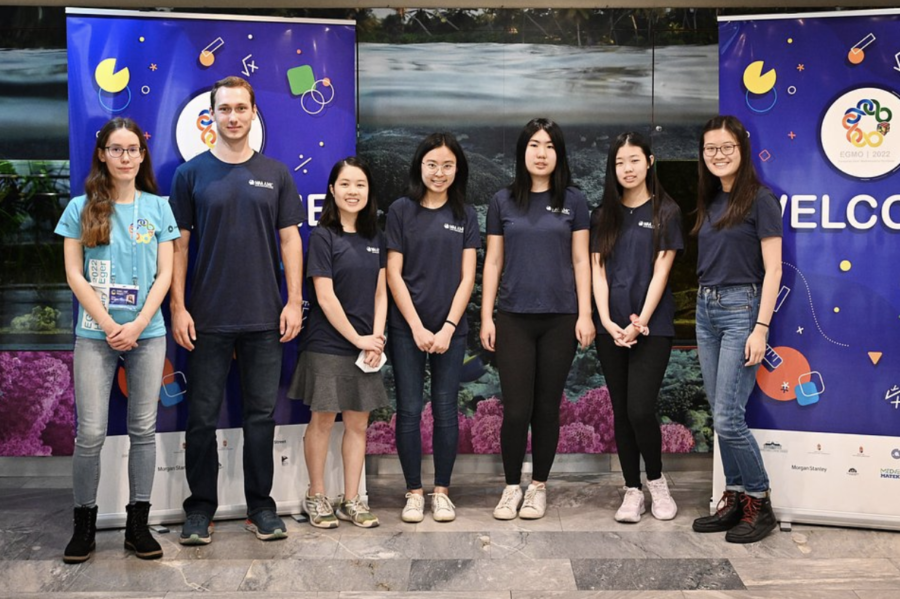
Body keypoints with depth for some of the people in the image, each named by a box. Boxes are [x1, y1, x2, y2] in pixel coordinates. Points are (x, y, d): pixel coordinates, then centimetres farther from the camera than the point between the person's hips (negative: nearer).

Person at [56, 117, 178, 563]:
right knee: (91, 433, -2)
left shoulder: (157, 207, 6)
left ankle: (138, 524, 13)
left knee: (143, 429, 5)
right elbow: (74, 275, -1)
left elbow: (164, 274, 2)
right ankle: (84, 524, 12)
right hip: (95, 333, -1)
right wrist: (110, 326, -9)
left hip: (148, 334, 1)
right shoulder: (81, 208, 4)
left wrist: (137, 325, -9)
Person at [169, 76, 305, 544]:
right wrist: (177, 307, -6)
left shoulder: (275, 174, 7)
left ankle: (261, 506, 19)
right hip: (207, 318, -1)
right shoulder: (192, 173, 3)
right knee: (202, 417, 4)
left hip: (265, 318, 1)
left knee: (261, 415, 7)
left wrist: (294, 302, -1)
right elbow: (179, 244, 1)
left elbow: (290, 240, 7)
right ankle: (200, 509, 16)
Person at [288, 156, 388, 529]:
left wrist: (377, 338, -4)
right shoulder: (323, 237, -7)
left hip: (364, 347, 5)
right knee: (323, 419, 3)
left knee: (358, 422, 8)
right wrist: (358, 338, -11)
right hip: (327, 345, -5)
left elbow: (380, 293, 9)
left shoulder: (374, 239, 10)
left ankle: (351, 501, 16)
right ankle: (316, 498, 16)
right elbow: (325, 296, -12)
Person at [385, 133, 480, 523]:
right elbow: (393, 274, -2)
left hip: (451, 329, 1)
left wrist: (447, 328, -7)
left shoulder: (465, 215, 6)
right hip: (407, 328, -1)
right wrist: (417, 328, -8)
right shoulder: (401, 211, 1)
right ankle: (414, 492, 12)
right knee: (409, 410, 1)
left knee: (445, 410, 4)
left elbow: (467, 277, 2)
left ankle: (442, 491, 15)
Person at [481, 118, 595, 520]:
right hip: (514, 318, 0)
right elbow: (493, 262, 7)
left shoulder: (573, 200, 4)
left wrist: (585, 315, -3)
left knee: (547, 407, 5)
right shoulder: (503, 201, 5)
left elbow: (581, 261, 4)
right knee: (516, 409, -2)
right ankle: (511, 487, 13)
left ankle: (538, 487, 18)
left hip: (559, 319, 0)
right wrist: (486, 317, 2)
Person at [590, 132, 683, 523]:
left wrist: (640, 322, -14)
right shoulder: (604, 215, 10)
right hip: (611, 328, 3)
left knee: (640, 410, -11)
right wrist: (607, 321, -9)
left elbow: (660, 272, -5)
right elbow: (597, 271, 4)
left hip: (652, 327, -3)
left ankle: (656, 480, 14)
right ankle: (632, 490, 16)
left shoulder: (666, 212, 2)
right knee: (621, 412, 6)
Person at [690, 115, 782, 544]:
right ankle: (734, 499, 18)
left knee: (728, 418, -9)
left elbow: (772, 269, -11)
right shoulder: (709, 202, 13)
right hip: (706, 308, 7)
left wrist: (761, 328, -16)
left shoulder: (760, 200, -7)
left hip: (740, 308, -7)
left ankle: (759, 504, 6)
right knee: (720, 417, 9)